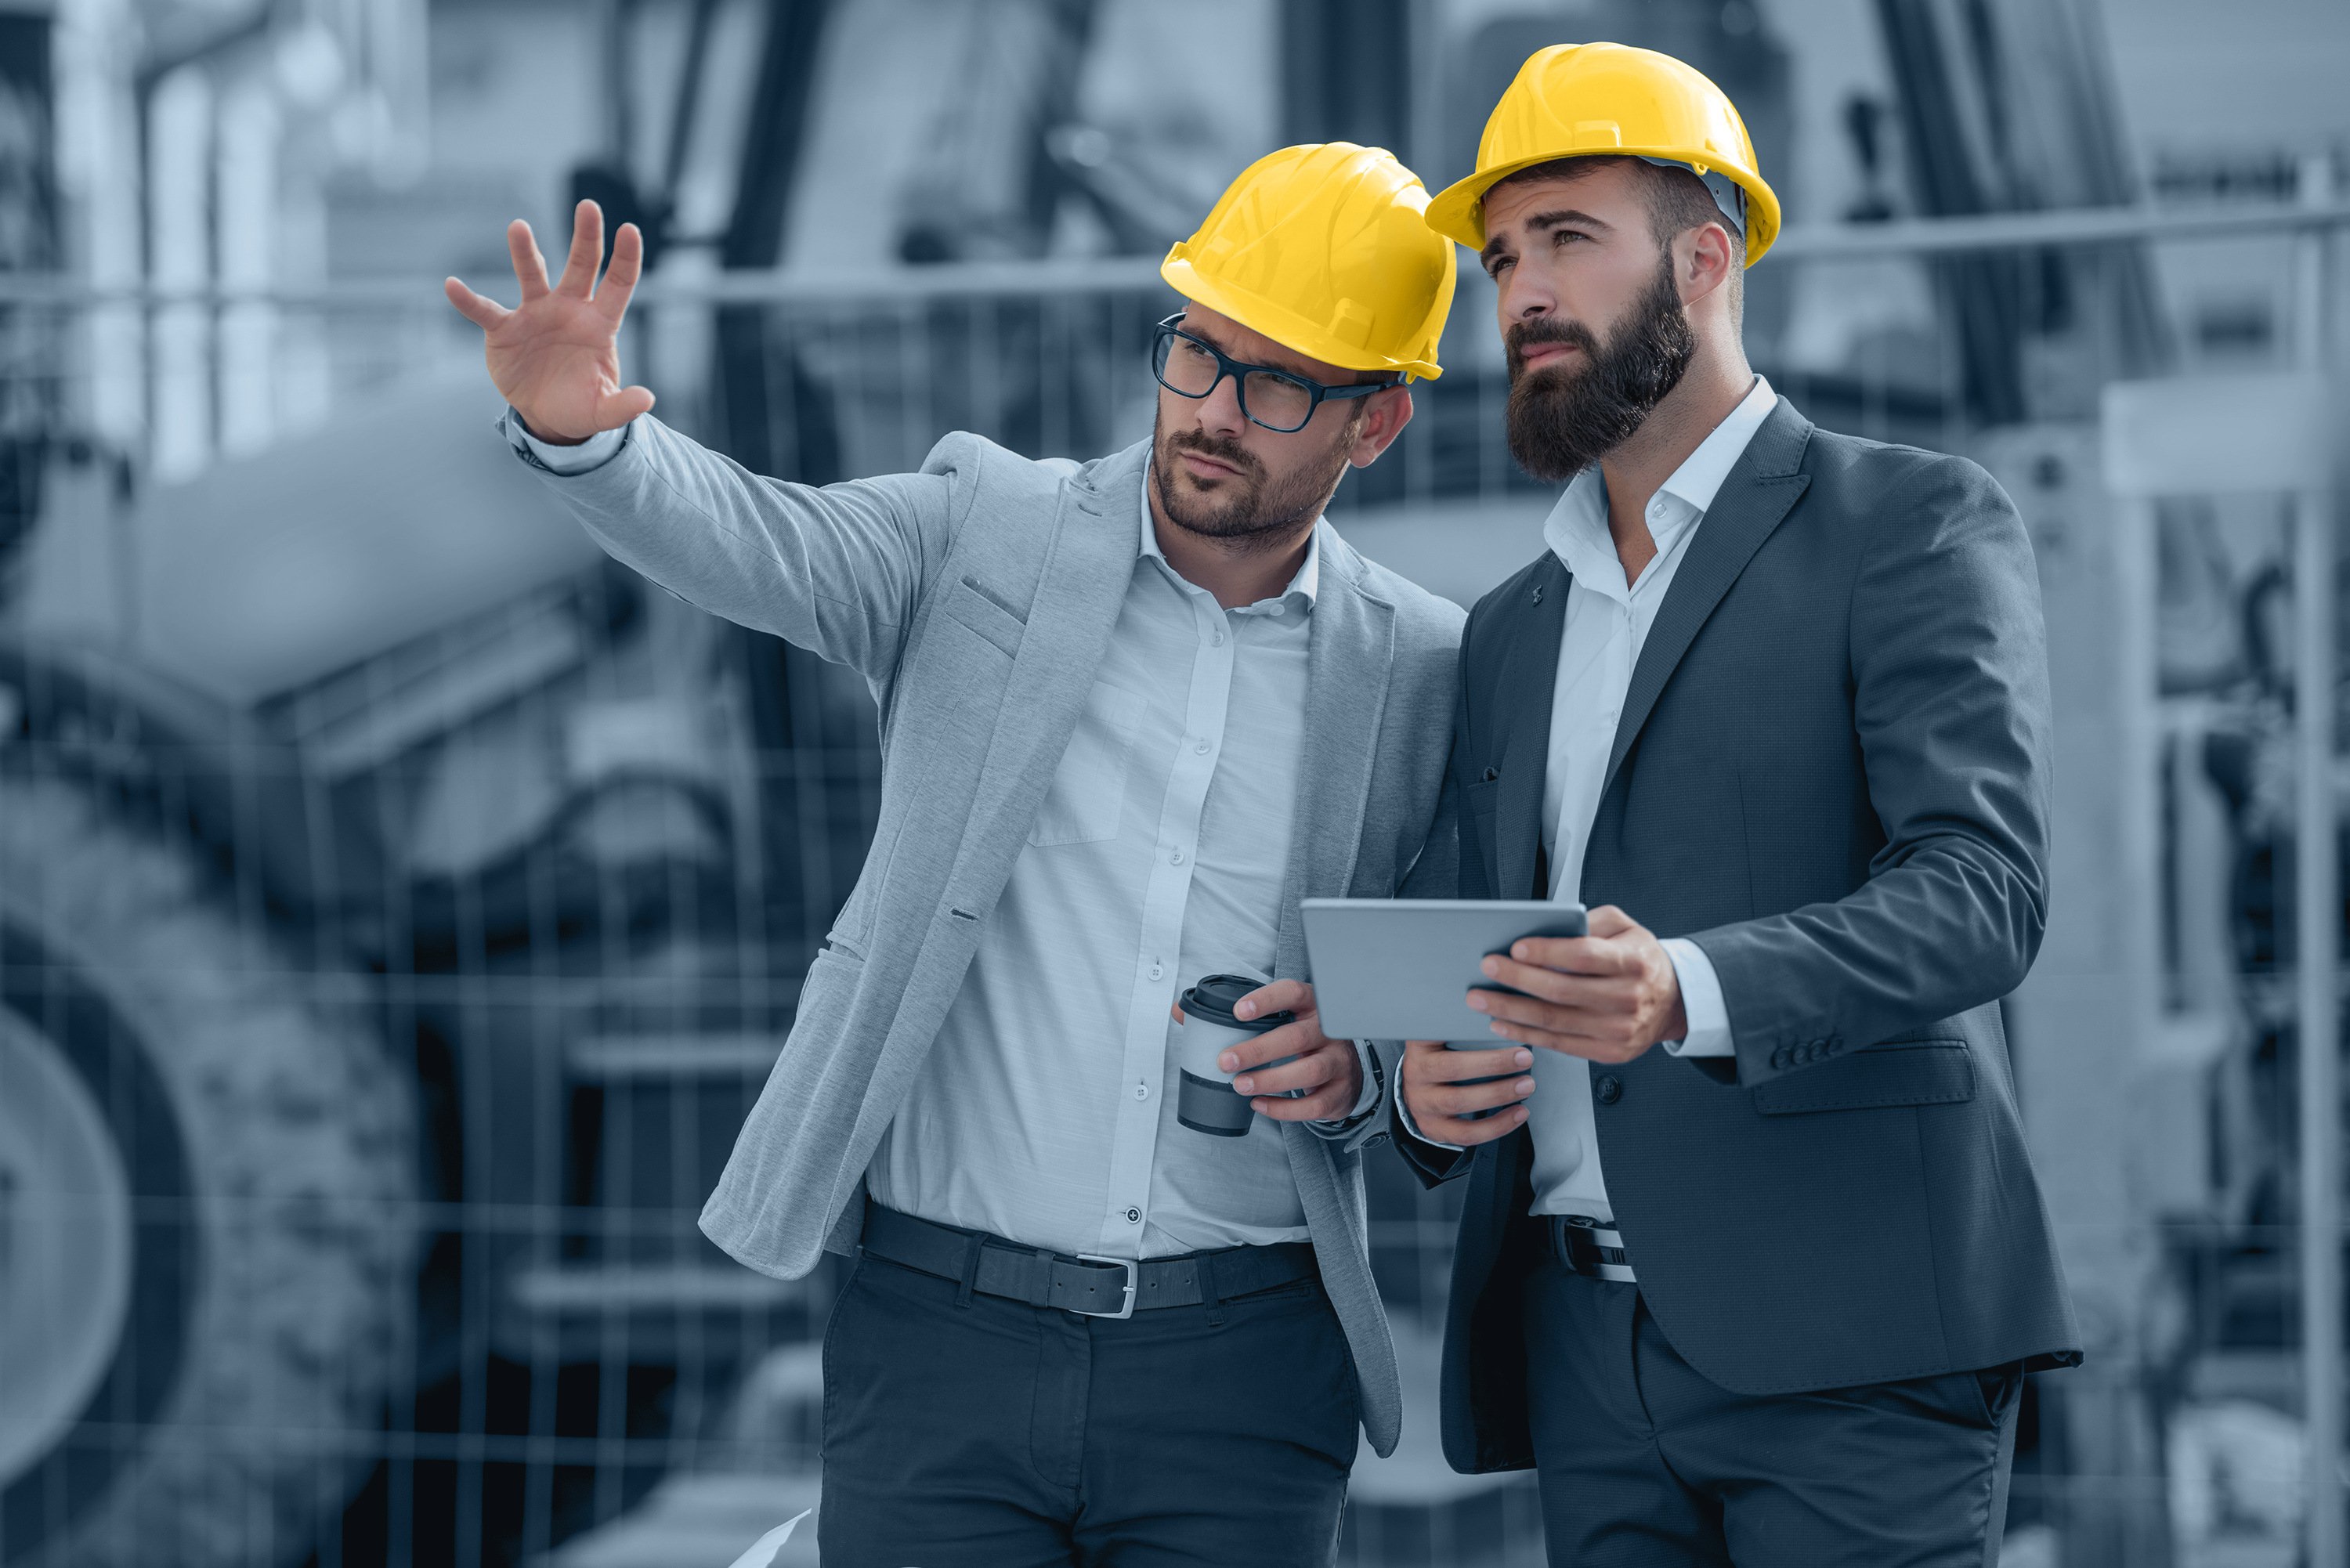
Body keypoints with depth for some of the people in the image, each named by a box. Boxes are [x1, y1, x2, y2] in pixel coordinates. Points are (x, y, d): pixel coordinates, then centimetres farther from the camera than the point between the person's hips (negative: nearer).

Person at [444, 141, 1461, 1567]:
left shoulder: (1420, 671, 5)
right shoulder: (987, 530, 3)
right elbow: (759, 543, -14)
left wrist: (1355, 1073, -11)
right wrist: (583, 431, -33)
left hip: (1243, 1373, 1)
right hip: (946, 1333, -1)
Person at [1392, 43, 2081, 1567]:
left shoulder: (1915, 525, 2)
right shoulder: (1509, 634, 22)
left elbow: (1983, 886, -11)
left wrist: (1688, 991, -28)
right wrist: (1428, 1090, -1)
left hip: (1846, 1335, -6)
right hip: (1587, 1346, 6)